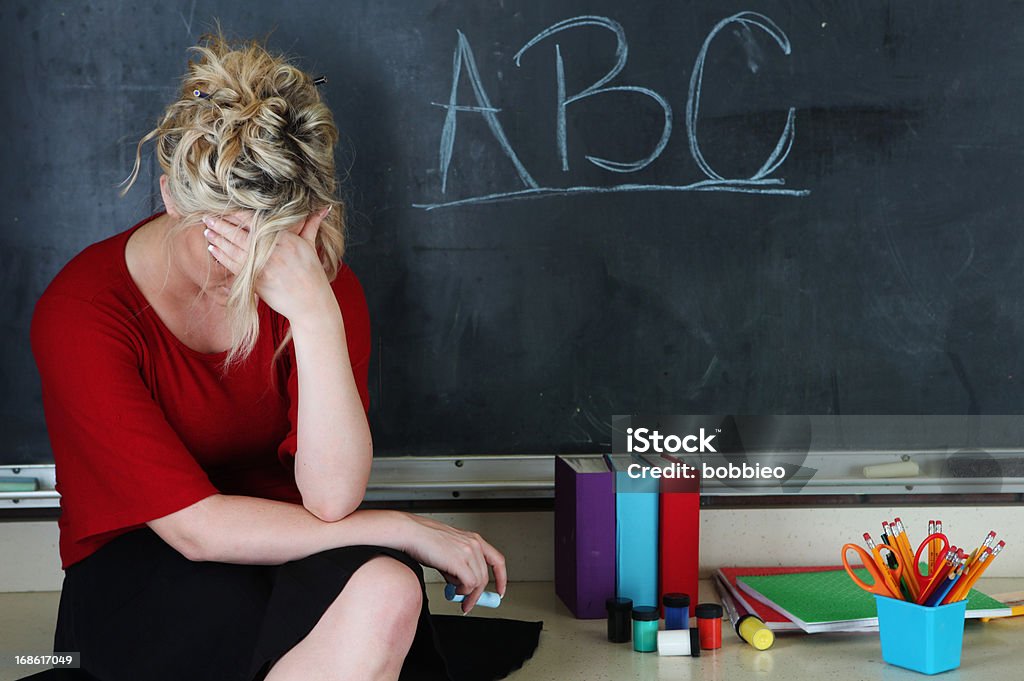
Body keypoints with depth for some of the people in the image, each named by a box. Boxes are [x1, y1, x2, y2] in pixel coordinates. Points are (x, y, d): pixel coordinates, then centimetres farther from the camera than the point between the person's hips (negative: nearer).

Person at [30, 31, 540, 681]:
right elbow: (194, 525, -21)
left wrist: (315, 314, -31)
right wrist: (408, 530, -18)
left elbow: (331, 500, -19)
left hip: (282, 554, 4)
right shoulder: (80, 313, -17)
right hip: (137, 576, -4)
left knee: (383, 591, -32)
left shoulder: (322, 283, -8)